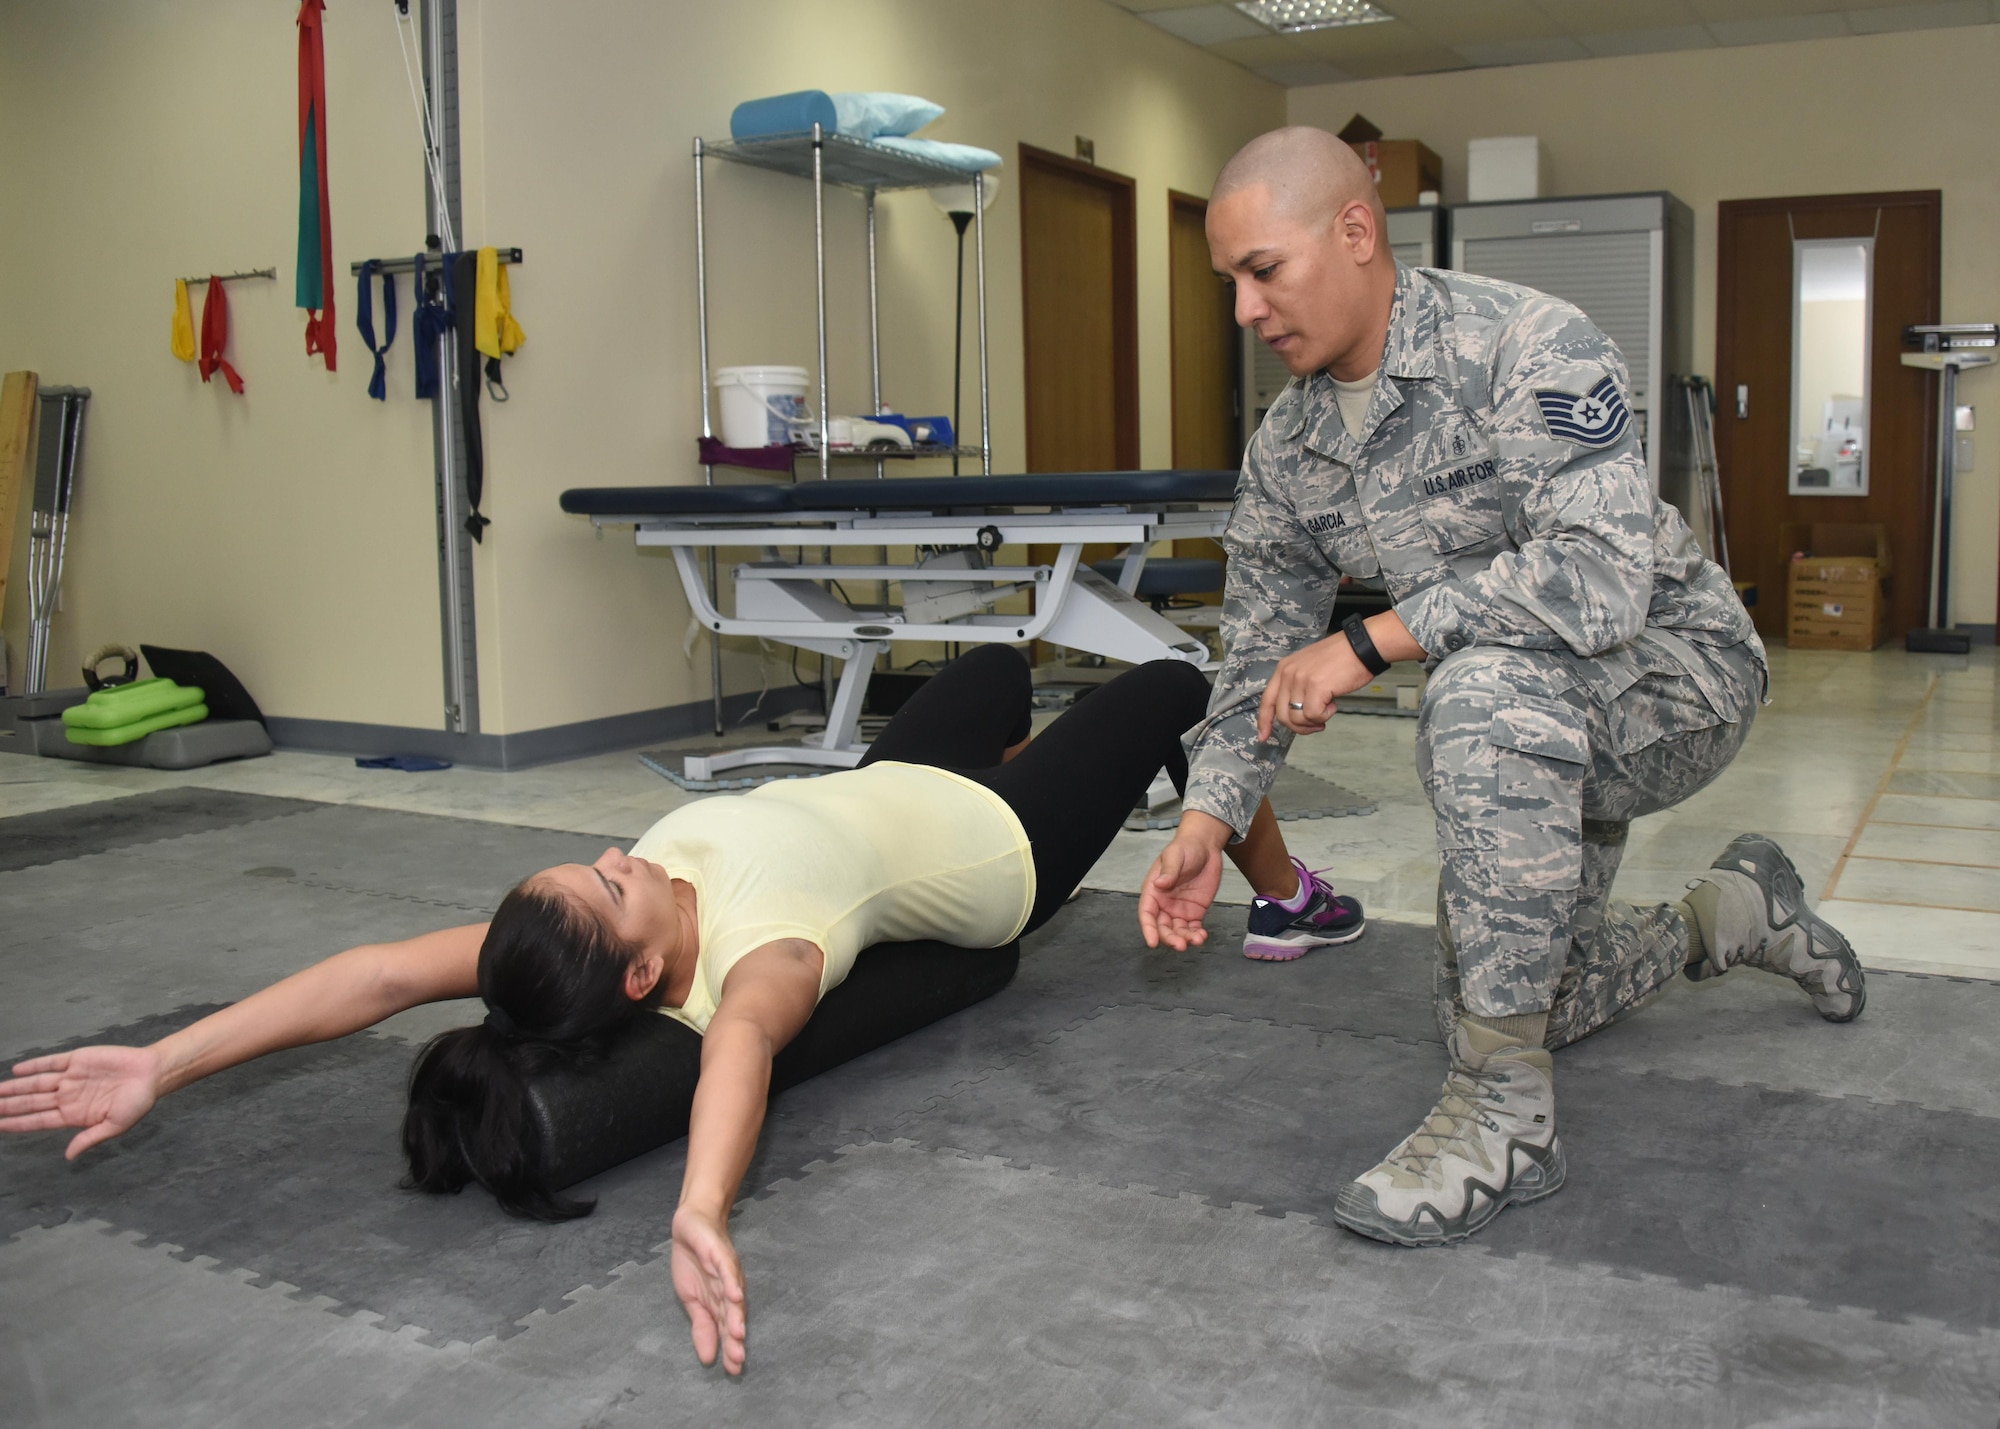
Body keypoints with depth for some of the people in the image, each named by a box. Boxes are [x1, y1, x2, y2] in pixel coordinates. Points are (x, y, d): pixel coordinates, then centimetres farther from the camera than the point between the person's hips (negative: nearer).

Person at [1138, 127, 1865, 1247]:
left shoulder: (1530, 348, -25)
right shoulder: (1287, 447, -3)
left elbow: (1602, 576, -37)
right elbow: (1262, 649, 3)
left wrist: (1370, 640, -36)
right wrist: (1211, 817, -10)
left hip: (1677, 671, -8)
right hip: (1537, 732, 8)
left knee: (1486, 688, -40)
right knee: (1499, 1007, 12)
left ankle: (1506, 1113, -30)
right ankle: (1734, 914, 38)